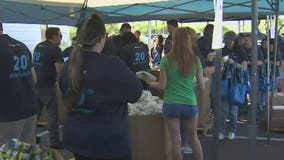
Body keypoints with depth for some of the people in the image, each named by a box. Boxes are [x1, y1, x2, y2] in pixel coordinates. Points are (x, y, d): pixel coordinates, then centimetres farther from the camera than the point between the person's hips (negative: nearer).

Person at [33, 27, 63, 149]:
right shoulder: (55, 49, -12)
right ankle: (54, 142, 0)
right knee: (52, 114, -1)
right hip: (47, 86, -8)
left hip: (36, 85, 8)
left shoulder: (38, 47, 12)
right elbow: (60, 70, -18)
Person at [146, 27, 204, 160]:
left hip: (171, 104, -2)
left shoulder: (167, 60, -7)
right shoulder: (195, 60, -1)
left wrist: (151, 83, 14)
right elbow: (202, 88, 1)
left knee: (176, 141, 9)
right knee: (194, 138, 20)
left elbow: (162, 86, -6)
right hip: (190, 104, 2)